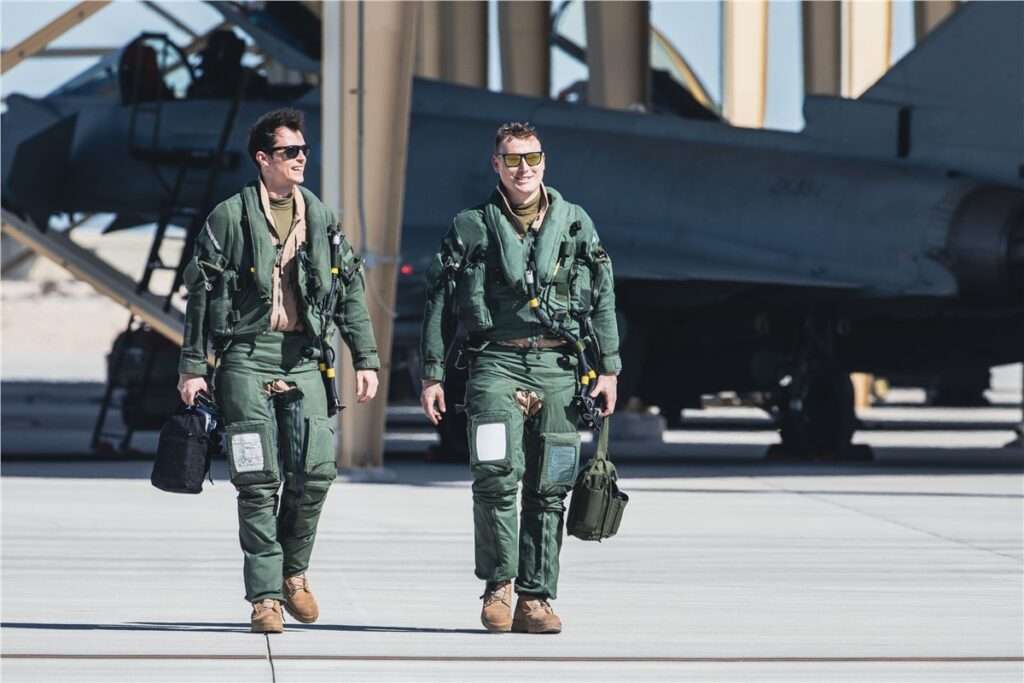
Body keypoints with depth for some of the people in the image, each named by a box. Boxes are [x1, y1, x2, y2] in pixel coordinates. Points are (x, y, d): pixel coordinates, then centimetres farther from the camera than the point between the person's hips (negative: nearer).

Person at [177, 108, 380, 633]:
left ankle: (294, 570, 16)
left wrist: (366, 359, 8)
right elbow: (200, 295, 2)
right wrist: (193, 367, -2)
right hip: (247, 357, -3)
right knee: (259, 480, -5)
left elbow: (351, 292, 15)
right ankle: (265, 597, 0)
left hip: (306, 357, 3)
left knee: (315, 470, -7)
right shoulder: (230, 217, 1)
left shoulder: (320, 219, 13)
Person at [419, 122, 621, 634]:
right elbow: (439, 304, 9)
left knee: (548, 489, 1)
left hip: (559, 368, 2)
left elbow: (603, 302, 13)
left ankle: (536, 598, 6)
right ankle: (498, 586, -2)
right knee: (497, 476, -16)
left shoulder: (576, 226, 12)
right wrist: (432, 374, 4)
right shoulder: (472, 229, 7)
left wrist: (608, 368, 6)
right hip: (497, 365, -2)